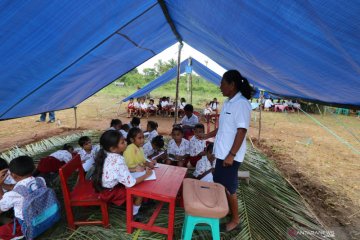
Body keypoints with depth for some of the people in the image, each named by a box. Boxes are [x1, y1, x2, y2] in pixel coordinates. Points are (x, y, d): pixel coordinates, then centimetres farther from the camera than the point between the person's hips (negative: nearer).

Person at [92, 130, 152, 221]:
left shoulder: (105, 154, -6)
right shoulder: (118, 161, -32)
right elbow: (130, 182, -28)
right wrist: (146, 175, -14)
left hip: (103, 187, 8)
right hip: (110, 192, -8)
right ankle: (134, 214, 20)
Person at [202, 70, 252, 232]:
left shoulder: (241, 104, -18)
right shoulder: (228, 102, 9)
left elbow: (241, 131, -22)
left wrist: (231, 155, -22)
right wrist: (207, 136, 18)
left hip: (230, 155, -9)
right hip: (222, 152, 9)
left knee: (229, 188, 5)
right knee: (219, 184, 21)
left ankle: (235, 220, 26)